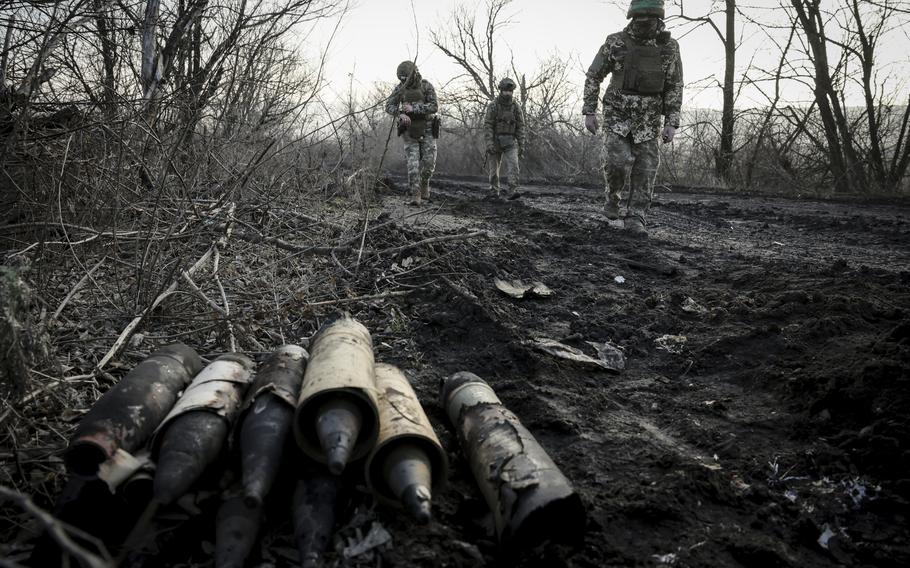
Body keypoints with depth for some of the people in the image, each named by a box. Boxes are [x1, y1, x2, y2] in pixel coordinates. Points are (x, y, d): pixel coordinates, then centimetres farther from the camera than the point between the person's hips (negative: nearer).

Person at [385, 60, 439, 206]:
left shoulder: (427, 86, -9)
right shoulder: (400, 88, -1)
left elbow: (434, 107, -19)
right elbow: (389, 107, -5)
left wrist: (413, 108, -27)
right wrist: (401, 114, -26)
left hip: (427, 130, -1)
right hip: (410, 131, 1)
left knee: (429, 162, -5)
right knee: (413, 163, -10)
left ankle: (424, 182, 26)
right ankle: (416, 196, -8)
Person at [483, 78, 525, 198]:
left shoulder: (516, 107, 1)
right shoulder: (492, 106, -6)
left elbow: (520, 127, 3)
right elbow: (487, 125, -11)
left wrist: (522, 145, -2)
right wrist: (489, 143, -22)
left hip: (510, 142, 1)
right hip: (495, 141, -1)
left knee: (513, 165, -18)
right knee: (494, 168, 6)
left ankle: (513, 191, -24)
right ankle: (494, 191, 23)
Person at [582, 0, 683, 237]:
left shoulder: (669, 47, -2)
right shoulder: (615, 42, -6)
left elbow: (674, 89, 1)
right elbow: (593, 76, 1)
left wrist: (671, 124, -6)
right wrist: (589, 111, -5)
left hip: (647, 119, 2)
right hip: (617, 115, -1)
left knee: (645, 169, -4)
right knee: (617, 160, -18)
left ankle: (634, 218, 5)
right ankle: (613, 197, 11)